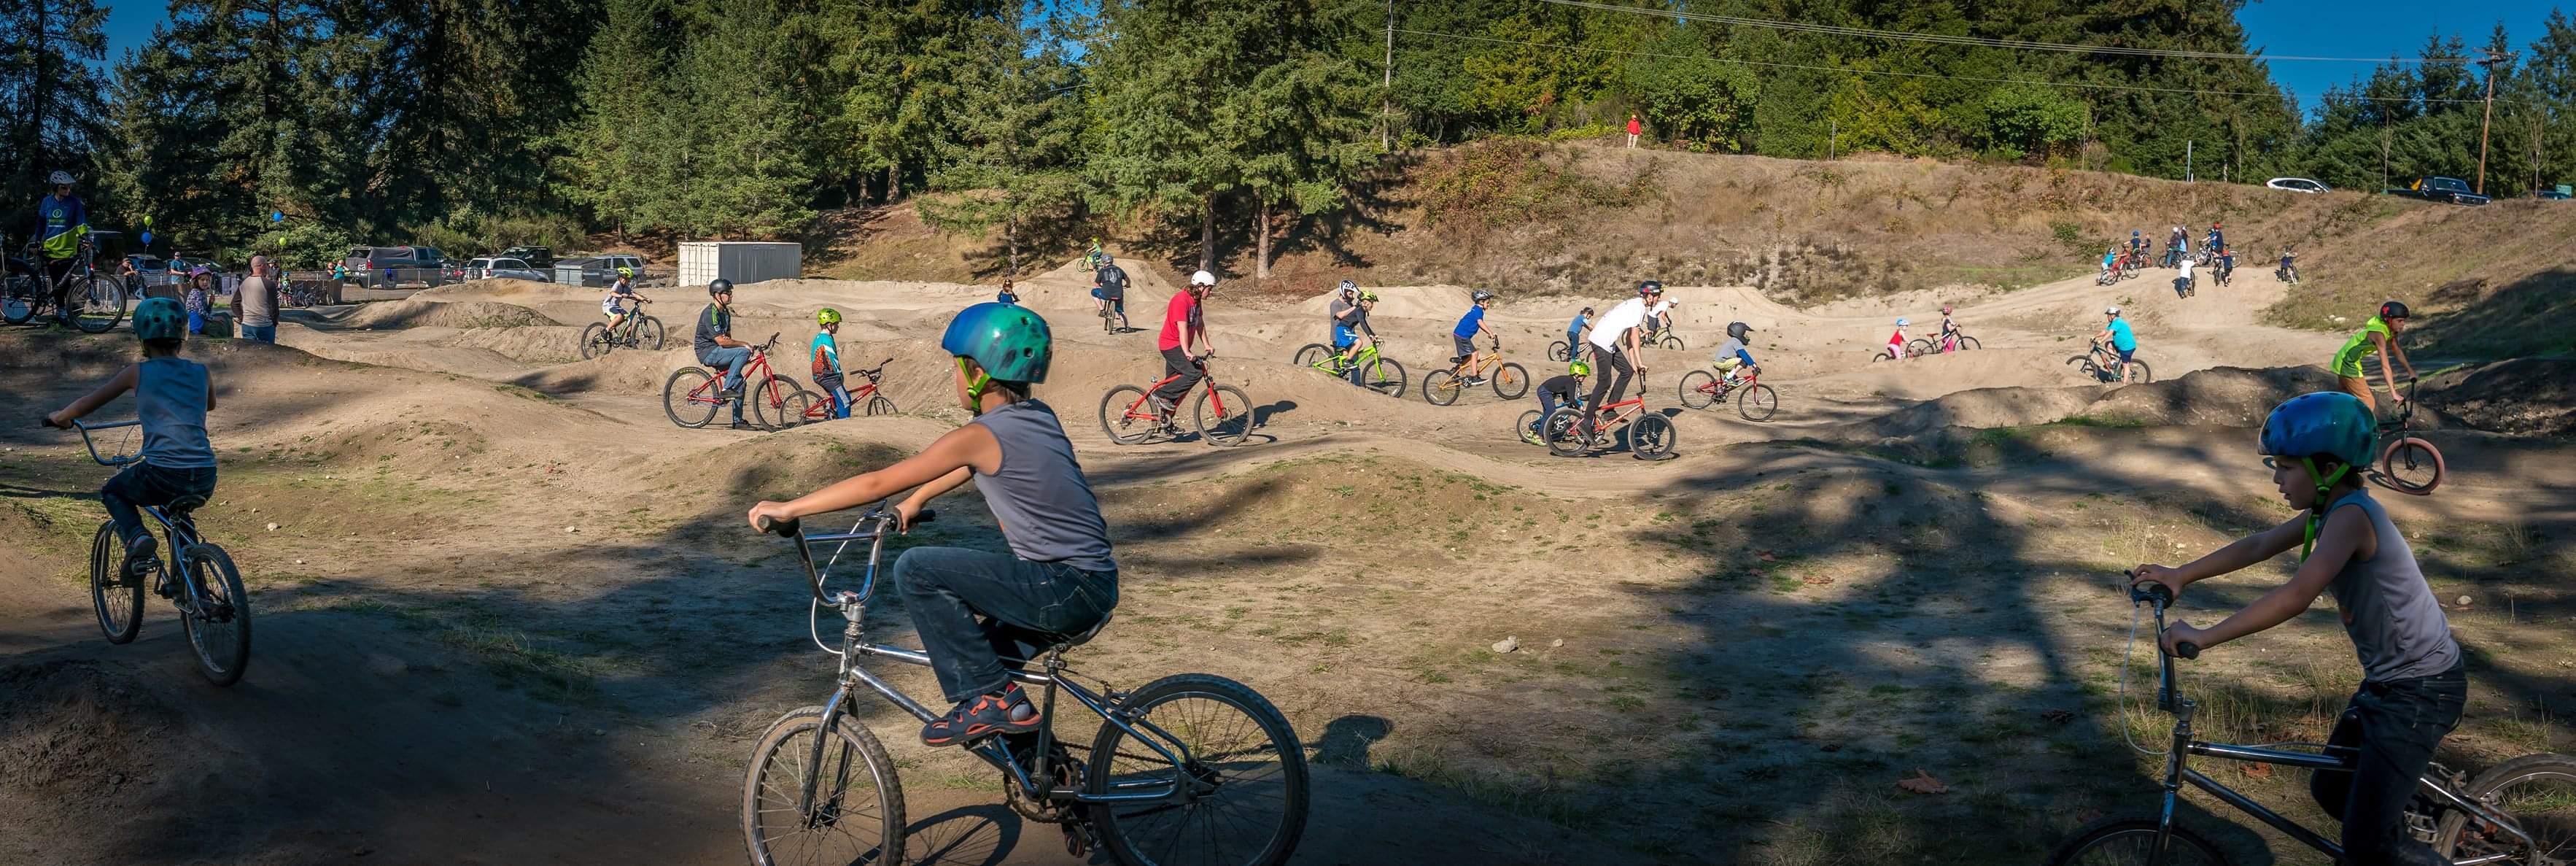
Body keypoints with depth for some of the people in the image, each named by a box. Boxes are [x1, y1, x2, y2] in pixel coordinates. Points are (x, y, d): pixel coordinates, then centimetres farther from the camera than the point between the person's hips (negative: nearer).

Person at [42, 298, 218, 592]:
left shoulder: (138, 372, 3)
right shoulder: (202, 373, 11)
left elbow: (87, 404, 12)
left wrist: (59, 417, 32)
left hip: (161, 475, -4)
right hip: (205, 481, 4)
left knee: (112, 492, 28)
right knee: (174, 506, 37)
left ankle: (137, 537, 1)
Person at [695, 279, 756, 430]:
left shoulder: (725, 312, 12)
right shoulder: (710, 314, -19)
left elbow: (728, 337, 15)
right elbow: (721, 341, -25)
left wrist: (740, 359, 0)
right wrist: (744, 344, -18)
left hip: (718, 353, 9)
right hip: (708, 352, -9)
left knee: (740, 382, 2)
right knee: (744, 351, -24)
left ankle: (738, 421, 8)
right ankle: (726, 390, -22)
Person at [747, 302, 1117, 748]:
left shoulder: (982, 435, -14)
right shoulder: (1038, 416, 11)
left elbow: (877, 483, -11)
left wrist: (788, 508, -4)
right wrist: (915, 502, 35)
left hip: (1063, 588, -9)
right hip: (1094, 586, 9)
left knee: (916, 570, -12)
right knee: (973, 651, 25)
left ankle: (992, 699, -6)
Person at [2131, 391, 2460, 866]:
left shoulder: (2350, 515, -27)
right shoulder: (2329, 510, 3)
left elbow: (2297, 596, -35)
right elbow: (2259, 546, 12)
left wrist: (2205, 637, -36)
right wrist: (2181, 574, 7)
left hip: (2421, 688, -10)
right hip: (2388, 677, 10)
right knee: (2330, 790, 23)